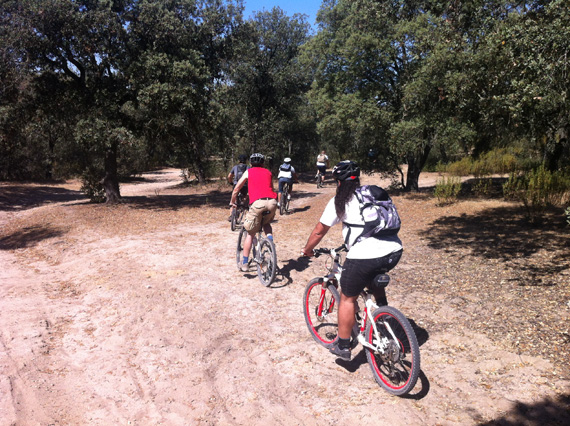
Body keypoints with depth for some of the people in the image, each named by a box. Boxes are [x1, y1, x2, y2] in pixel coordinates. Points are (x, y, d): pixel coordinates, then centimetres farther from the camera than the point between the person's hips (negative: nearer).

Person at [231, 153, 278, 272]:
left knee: (250, 234, 11)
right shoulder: (268, 172, 27)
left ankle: (245, 264, 12)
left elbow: (236, 189, 20)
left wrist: (232, 202, 36)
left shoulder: (248, 172, 20)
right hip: (272, 201, 3)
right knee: (266, 223, 34)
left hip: (257, 202, -3)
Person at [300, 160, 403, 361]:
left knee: (347, 298, 14)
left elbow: (319, 231, 8)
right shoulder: (378, 192, 19)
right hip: (394, 251, 6)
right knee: (375, 282, 35)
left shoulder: (339, 201, 3)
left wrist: (307, 250, 25)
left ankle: (342, 346, 24)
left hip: (364, 257, -6)